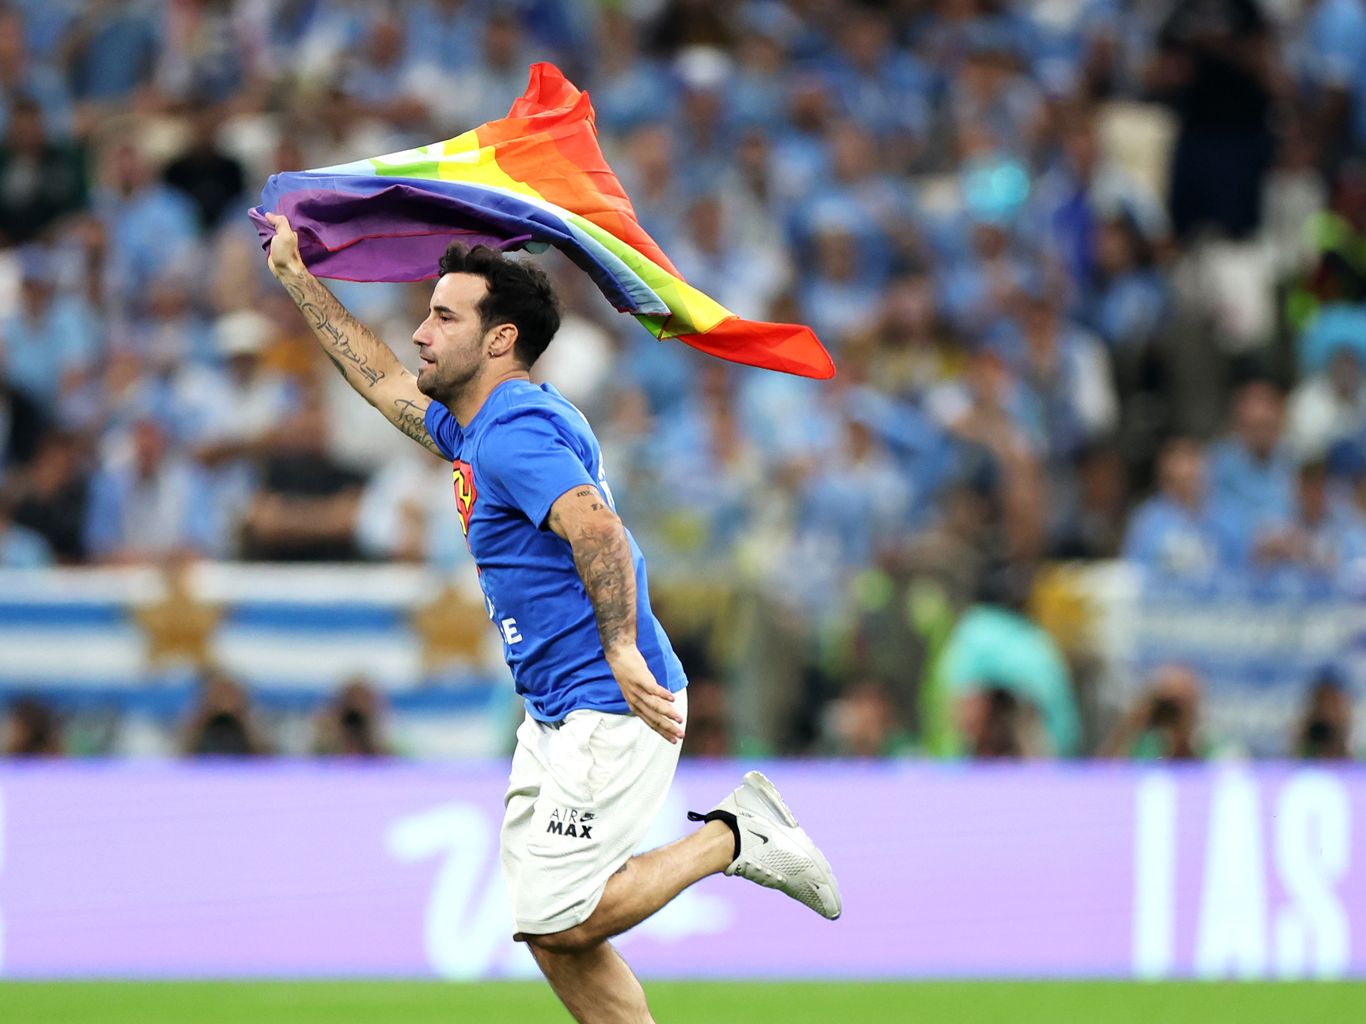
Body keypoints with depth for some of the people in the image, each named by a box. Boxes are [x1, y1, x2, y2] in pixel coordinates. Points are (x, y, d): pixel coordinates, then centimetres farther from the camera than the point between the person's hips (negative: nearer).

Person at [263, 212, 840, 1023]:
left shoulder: (516, 430, -17)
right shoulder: (473, 425, 15)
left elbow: (594, 526, -33)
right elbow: (383, 380, 31)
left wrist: (623, 650, -40)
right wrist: (297, 278, 34)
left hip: (612, 710, -10)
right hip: (556, 715, 10)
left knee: (558, 919, -15)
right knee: (547, 930, 9)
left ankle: (732, 837, -2)